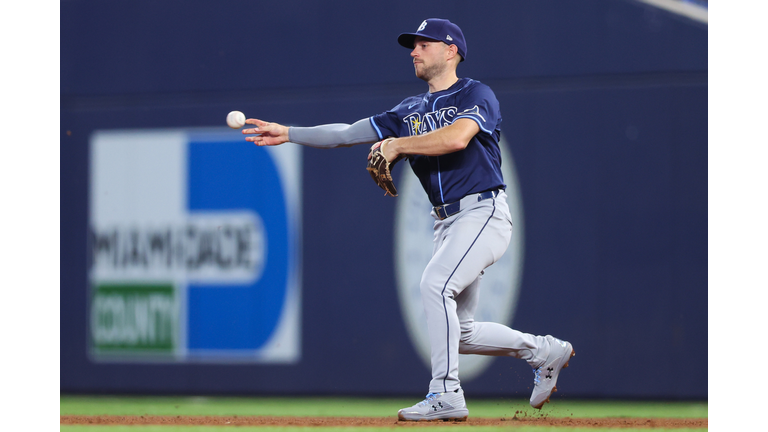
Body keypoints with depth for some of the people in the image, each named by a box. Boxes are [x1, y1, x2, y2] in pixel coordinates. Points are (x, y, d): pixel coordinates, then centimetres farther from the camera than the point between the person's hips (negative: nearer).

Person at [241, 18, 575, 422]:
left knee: (435, 284, -26)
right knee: (459, 332, 7)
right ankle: (543, 350, 27)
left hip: (483, 212, -8)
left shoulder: (477, 95, -5)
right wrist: (289, 133, 3)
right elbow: (348, 133, 11)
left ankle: (445, 395, -23)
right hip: (447, 222, 8)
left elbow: (457, 137, -25)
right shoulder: (410, 111, 16)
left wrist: (396, 144, -17)